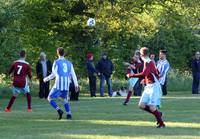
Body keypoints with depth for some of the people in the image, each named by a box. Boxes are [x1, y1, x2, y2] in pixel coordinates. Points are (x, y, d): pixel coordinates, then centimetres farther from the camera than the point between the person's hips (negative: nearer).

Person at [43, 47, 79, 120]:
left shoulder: (56, 62, 0)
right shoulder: (69, 63, 13)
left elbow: (53, 74, -4)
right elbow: (73, 74, 12)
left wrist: (46, 79, 11)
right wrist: (76, 84, 17)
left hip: (58, 85, -5)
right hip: (66, 86, 5)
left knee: (50, 98, 8)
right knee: (65, 99, 23)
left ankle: (59, 110, -13)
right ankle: (69, 114, 4)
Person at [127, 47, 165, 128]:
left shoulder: (148, 62, -16)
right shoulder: (148, 62, 13)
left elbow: (144, 74, -30)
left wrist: (131, 75, -23)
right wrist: (145, 80, 21)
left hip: (154, 86, -9)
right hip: (148, 87, 9)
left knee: (152, 107, -13)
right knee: (141, 105, 2)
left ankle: (161, 124, 1)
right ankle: (158, 114, 17)